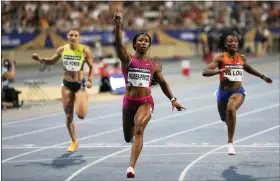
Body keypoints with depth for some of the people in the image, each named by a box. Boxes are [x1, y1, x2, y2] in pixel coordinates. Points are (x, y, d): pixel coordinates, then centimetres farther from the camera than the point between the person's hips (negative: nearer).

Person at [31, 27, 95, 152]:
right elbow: (52, 61, 12)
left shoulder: (85, 50, -13)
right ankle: (74, 142, 22)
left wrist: (90, 80, -15)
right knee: (68, 116, 6)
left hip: (80, 84, -3)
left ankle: (83, 104, 22)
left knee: (81, 115, -16)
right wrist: (40, 59, -6)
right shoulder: (62, 49, -4)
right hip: (67, 84, 3)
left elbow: (91, 67, -1)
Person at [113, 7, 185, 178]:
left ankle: (131, 167, -31)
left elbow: (163, 83, 18)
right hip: (129, 101, 0)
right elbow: (119, 44, -21)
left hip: (146, 102, 0)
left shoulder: (153, 65, 5)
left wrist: (173, 99, 10)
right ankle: (133, 131, 55)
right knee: (128, 137, 13)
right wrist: (118, 26, -37)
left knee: (139, 130, -26)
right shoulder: (128, 59, -3)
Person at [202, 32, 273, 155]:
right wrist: (220, 71, -35)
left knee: (231, 109, -34)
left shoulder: (241, 59, 0)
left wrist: (262, 76, 25)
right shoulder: (221, 58, -11)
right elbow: (205, 72, -21)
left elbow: (248, 68, 25)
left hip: (238, 92, -1)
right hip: (223, 92, 1)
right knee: (225, 118, 21)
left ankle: (230, 143, -27)